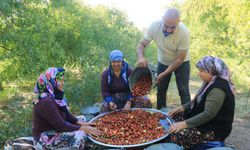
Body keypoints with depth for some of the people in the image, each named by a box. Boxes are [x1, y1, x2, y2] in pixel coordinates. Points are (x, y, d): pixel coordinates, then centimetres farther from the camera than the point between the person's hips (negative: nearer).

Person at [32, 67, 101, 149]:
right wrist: (84, 128, -23)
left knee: (82, 119, 8)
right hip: (45, 137, -10)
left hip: (54, 129, 10)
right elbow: (60, 126, -27)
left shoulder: (56, 96, 2)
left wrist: (83, 124, -8)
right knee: (80, 135, -24)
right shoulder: (46, 102, -27)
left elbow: (67, 115, 5)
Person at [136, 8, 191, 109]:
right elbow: (142, 44, -16)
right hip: (163, 62, 3)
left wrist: (164, 73, -29)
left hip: (181, 62, -3)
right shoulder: (154, 26, -26)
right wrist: (140, 56, -39)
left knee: (183, 90, -6)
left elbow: (180, 58, -25)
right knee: (160, 90, 8)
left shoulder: (183, 32, -32)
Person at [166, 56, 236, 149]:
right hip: (207, 120, 10)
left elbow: (208, 114, -30)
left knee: (176, 134, -24)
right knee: (173, 117, 5)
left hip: (215, 128, -10)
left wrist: (184, 124, -29)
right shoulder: (212, 81, 5)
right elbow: (198, 101, 14)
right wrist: (180, 108, 4)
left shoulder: (217, 89, -27)